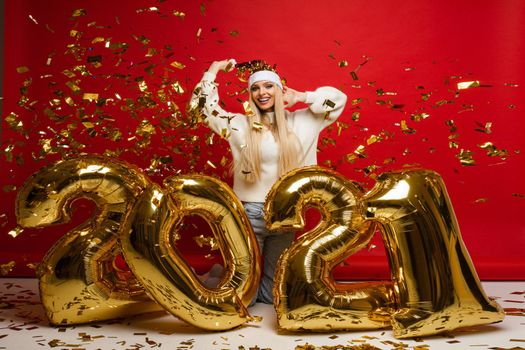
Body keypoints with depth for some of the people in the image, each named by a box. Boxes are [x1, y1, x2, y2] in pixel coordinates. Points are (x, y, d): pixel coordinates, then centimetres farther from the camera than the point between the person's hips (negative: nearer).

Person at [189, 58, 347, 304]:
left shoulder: (299, 122, 5)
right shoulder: (239, 124, 0)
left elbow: (337, 99, 1)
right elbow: (201, 106, 4)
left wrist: (299, 97, 4)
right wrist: (214, 70, 7)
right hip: (249, 214, -3)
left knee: (273, 295, 14)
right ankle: (217, 276, 35)